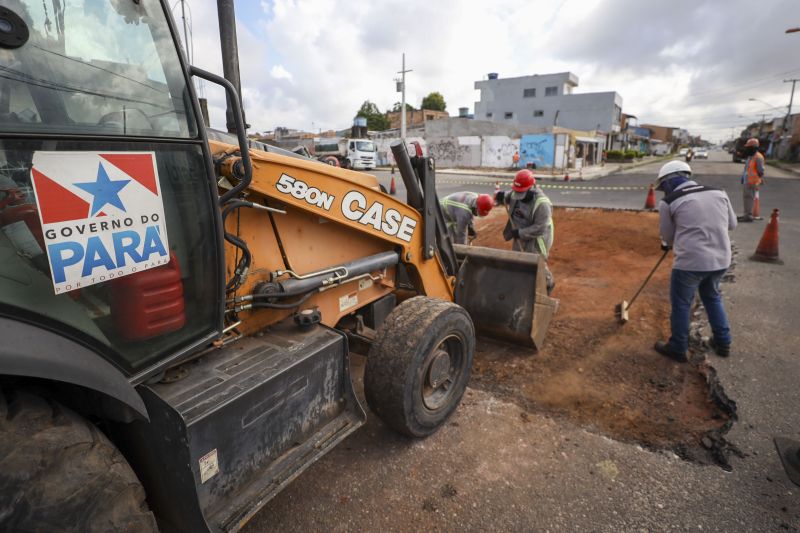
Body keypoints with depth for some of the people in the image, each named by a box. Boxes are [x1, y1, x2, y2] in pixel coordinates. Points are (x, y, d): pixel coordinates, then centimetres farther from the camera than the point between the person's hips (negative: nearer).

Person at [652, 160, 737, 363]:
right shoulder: (718, 192, 9)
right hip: (721, 258, 6)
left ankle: (677, 349, 23)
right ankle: (723, 343, 38)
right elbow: (732, 224, 17)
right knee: (712, 297, 27)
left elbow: (668, 237, 4)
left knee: (681, 304, 11)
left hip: (690, 261, -6)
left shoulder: (668, 203, -5)